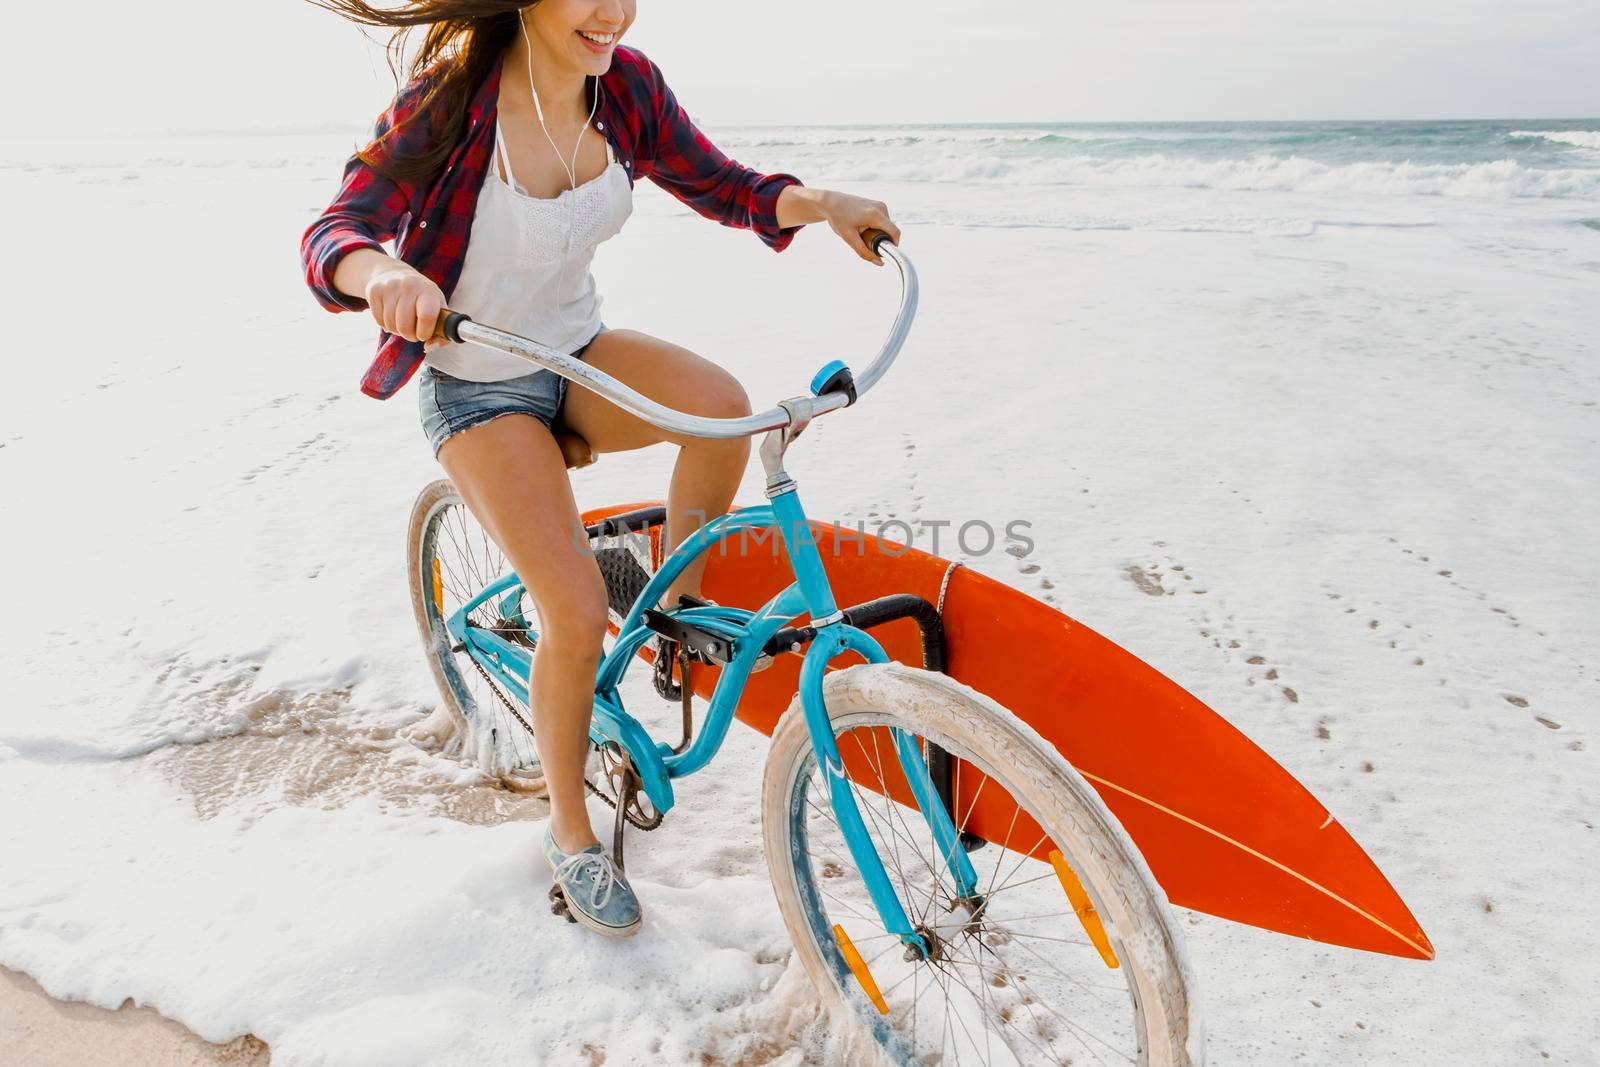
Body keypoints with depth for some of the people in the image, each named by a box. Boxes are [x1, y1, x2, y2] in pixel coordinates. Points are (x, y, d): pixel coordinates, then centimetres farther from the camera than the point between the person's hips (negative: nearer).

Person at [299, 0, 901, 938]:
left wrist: (817, 203, -21)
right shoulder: (450, 103, -21)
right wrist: (384, 272, -49)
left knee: (722, 402, -28)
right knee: (578, 613, -14)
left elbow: (718, 184, -1)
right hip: (480, 389, -4)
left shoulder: (627, 85, -9)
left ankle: (676, 601, -1)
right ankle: (572, 832, 12)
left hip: (580, 352, 4)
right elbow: (333, 233, -24)